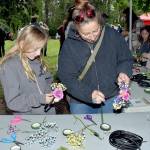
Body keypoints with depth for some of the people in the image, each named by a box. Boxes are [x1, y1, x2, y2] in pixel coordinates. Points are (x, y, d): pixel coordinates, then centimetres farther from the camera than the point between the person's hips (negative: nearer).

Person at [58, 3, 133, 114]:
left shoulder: (113, 35, -9)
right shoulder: (69, 45, -12)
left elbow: (126, 59, 3)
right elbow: (66, 77, -13)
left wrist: (123, 72, -19)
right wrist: (89, 94, -26)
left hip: (112, 98, 2)